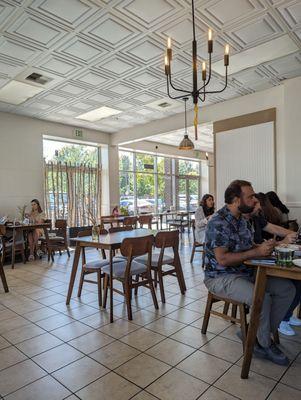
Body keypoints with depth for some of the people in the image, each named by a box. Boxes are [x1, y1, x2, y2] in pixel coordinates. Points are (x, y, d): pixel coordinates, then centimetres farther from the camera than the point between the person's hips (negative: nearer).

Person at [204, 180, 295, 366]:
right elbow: (222, 259, -26)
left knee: (287, 289, 0)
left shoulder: (241, 219, 9)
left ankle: (262, 333, 11)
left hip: (246, 272, 9)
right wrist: (257, 252, -22)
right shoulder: (218, 223, -21)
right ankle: (265, 345, 1)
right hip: (221, 277, -9)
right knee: (262, 298, -29)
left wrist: (264, 246, -4)